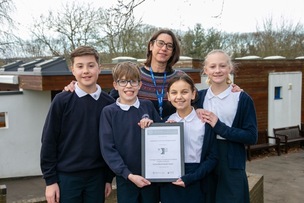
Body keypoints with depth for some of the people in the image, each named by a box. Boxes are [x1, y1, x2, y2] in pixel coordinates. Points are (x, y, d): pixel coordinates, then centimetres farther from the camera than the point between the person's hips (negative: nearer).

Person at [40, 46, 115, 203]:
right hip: (66, 176, -2)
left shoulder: (109, 103, -2)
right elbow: (48, 142, -5)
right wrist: (50, 179, -5)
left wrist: (109, 178, 6)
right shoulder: (61, 101, -7)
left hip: (97, 176, 2)